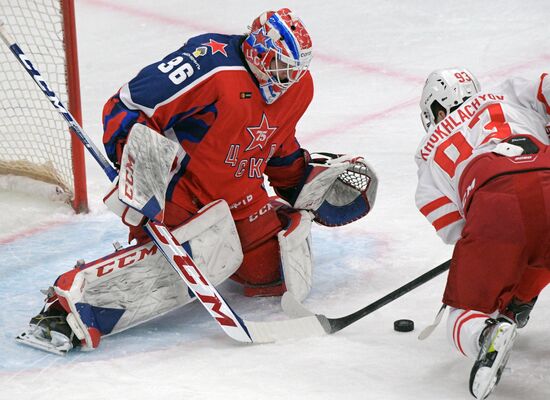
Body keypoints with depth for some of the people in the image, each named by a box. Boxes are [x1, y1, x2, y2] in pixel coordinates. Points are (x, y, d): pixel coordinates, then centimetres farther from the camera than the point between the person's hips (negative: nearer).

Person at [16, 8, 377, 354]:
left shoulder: (298, 85, 2)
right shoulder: (210, 65, -24)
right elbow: (126, 106, -22)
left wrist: (311, 177, 15)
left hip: (239, 196, 8)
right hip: (178, 187, -8)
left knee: (274, 273, 3)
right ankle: (69, 302, -33)